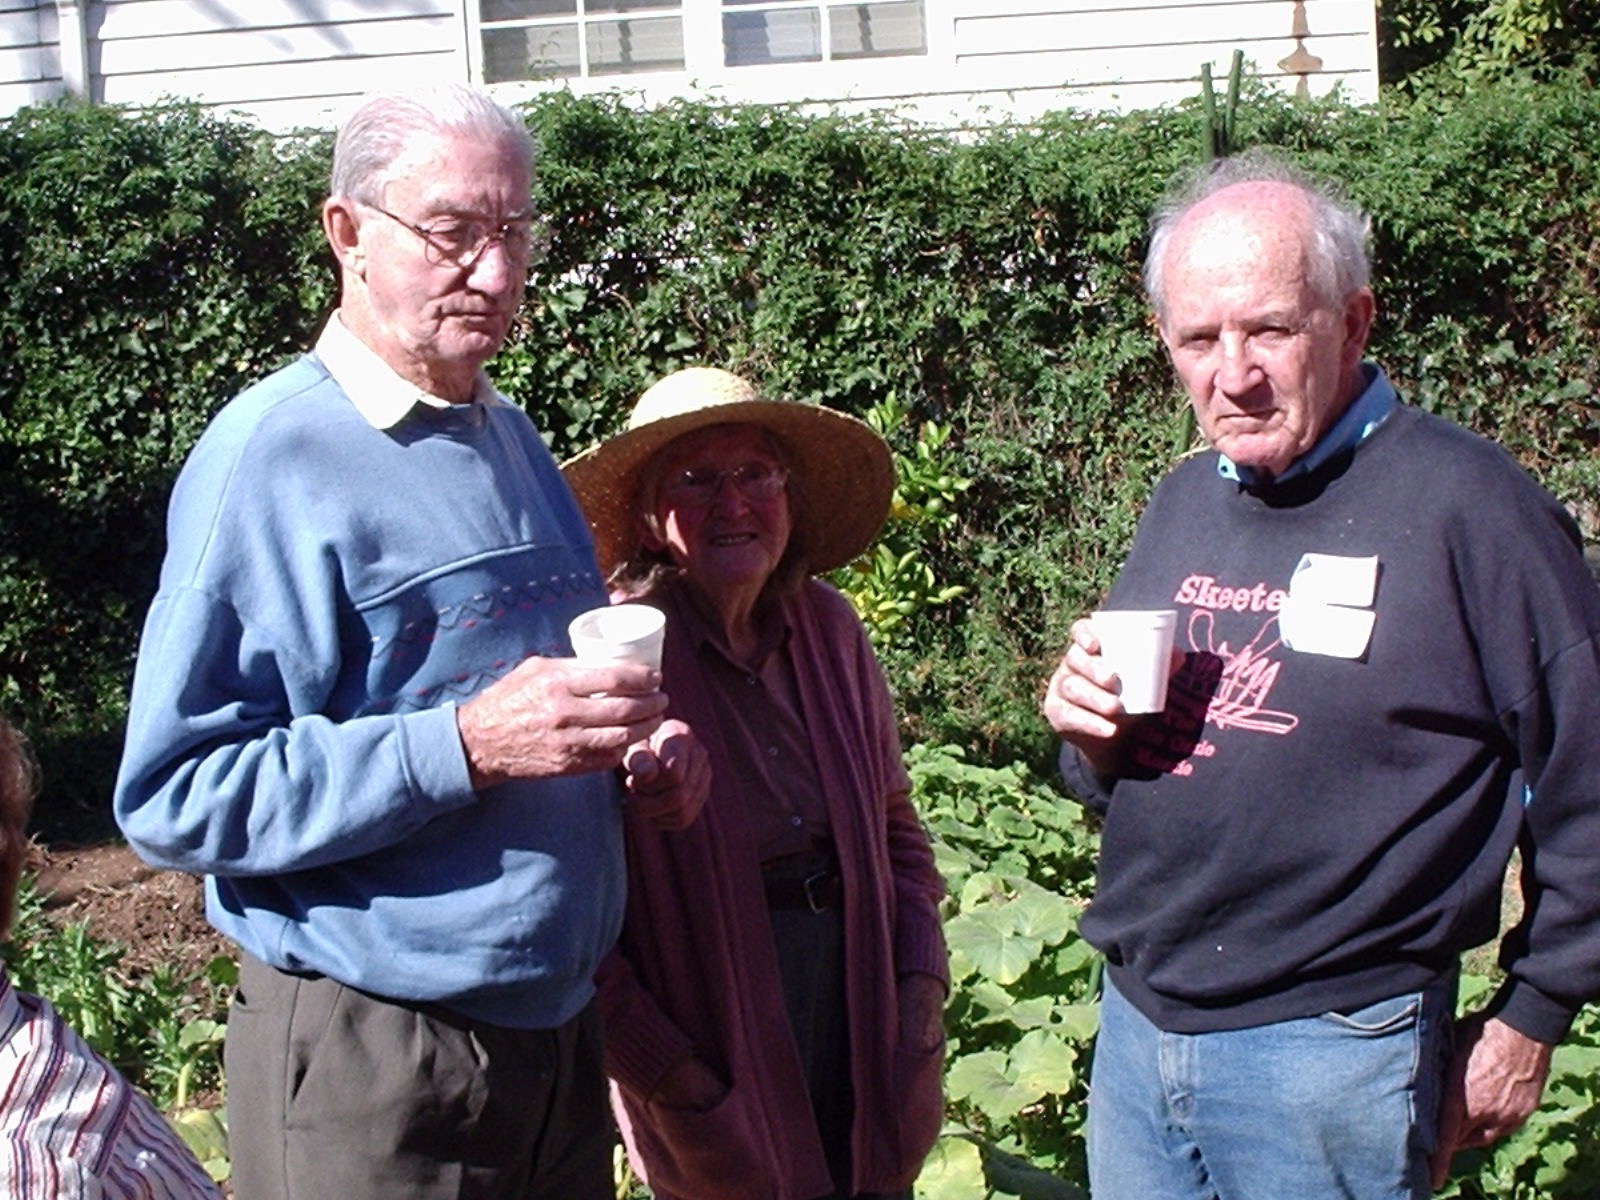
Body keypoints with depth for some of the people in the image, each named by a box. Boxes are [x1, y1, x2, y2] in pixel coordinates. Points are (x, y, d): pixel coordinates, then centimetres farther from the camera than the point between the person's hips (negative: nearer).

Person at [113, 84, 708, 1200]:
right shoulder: (274, 458, -14)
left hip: (561, 1028, 7)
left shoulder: (513, 439, 11)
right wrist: (466, 746, -29)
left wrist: (639, 741, 2)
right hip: (372, 1062, -7)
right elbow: (178, 798, -20)